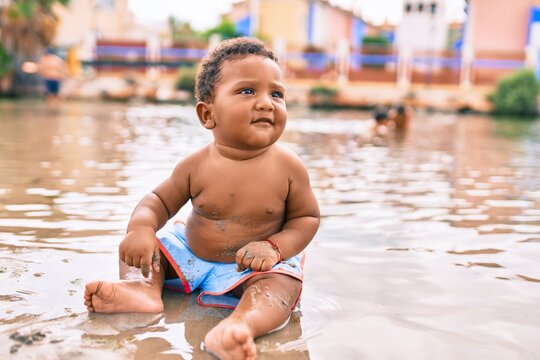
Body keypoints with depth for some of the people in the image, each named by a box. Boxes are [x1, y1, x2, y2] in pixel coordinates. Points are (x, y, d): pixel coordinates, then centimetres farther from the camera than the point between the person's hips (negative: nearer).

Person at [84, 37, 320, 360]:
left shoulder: (289, 167, -16)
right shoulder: (196, 165, -13)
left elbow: (307, 217, -6)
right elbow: (160, 200, -2)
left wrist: (275, 247, -24)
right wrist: (141, 228, -25)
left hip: (254, 265, -3)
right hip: (190, 253, 4)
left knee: (281, 285, -32)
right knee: (136, 245, 0)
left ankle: (240, 324, -58)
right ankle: (143, 286, -27)